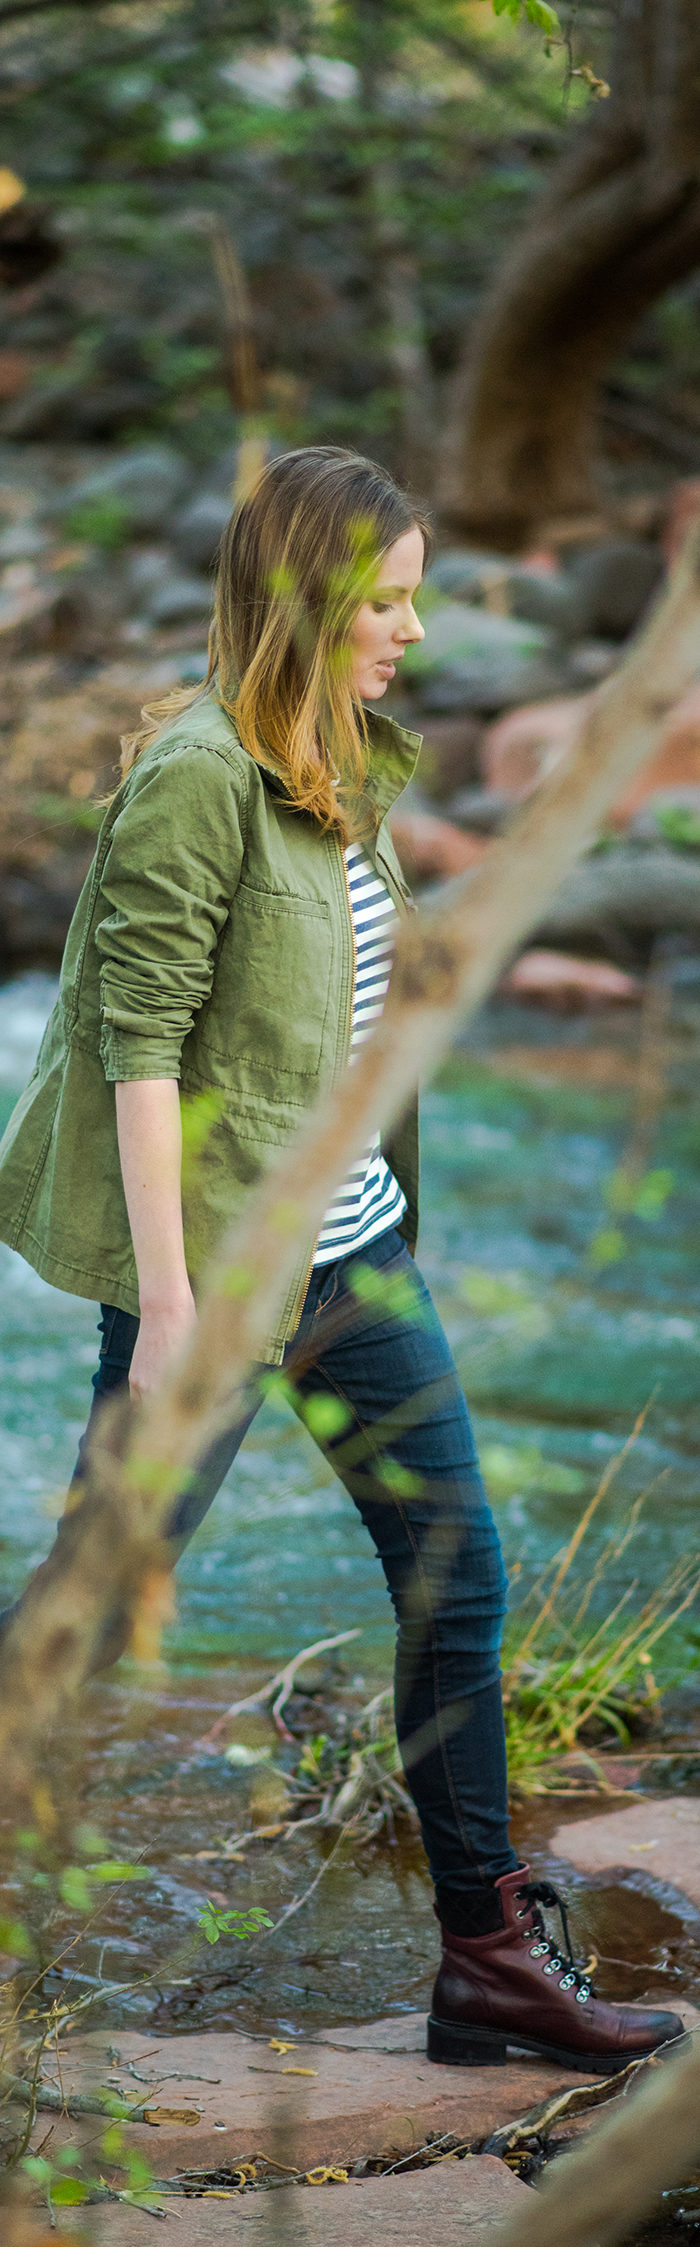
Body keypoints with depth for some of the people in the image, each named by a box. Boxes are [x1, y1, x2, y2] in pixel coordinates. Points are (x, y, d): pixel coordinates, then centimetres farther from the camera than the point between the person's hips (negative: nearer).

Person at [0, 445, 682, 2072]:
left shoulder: (342, 767, 10)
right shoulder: (196, 775, -16)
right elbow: (142, 1049, -19)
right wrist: (168, 1306, -21)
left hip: (350, 1241, 9)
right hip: (216, 1250, -9)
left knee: (457, 1571, 8)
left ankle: (490, 1952, 16)